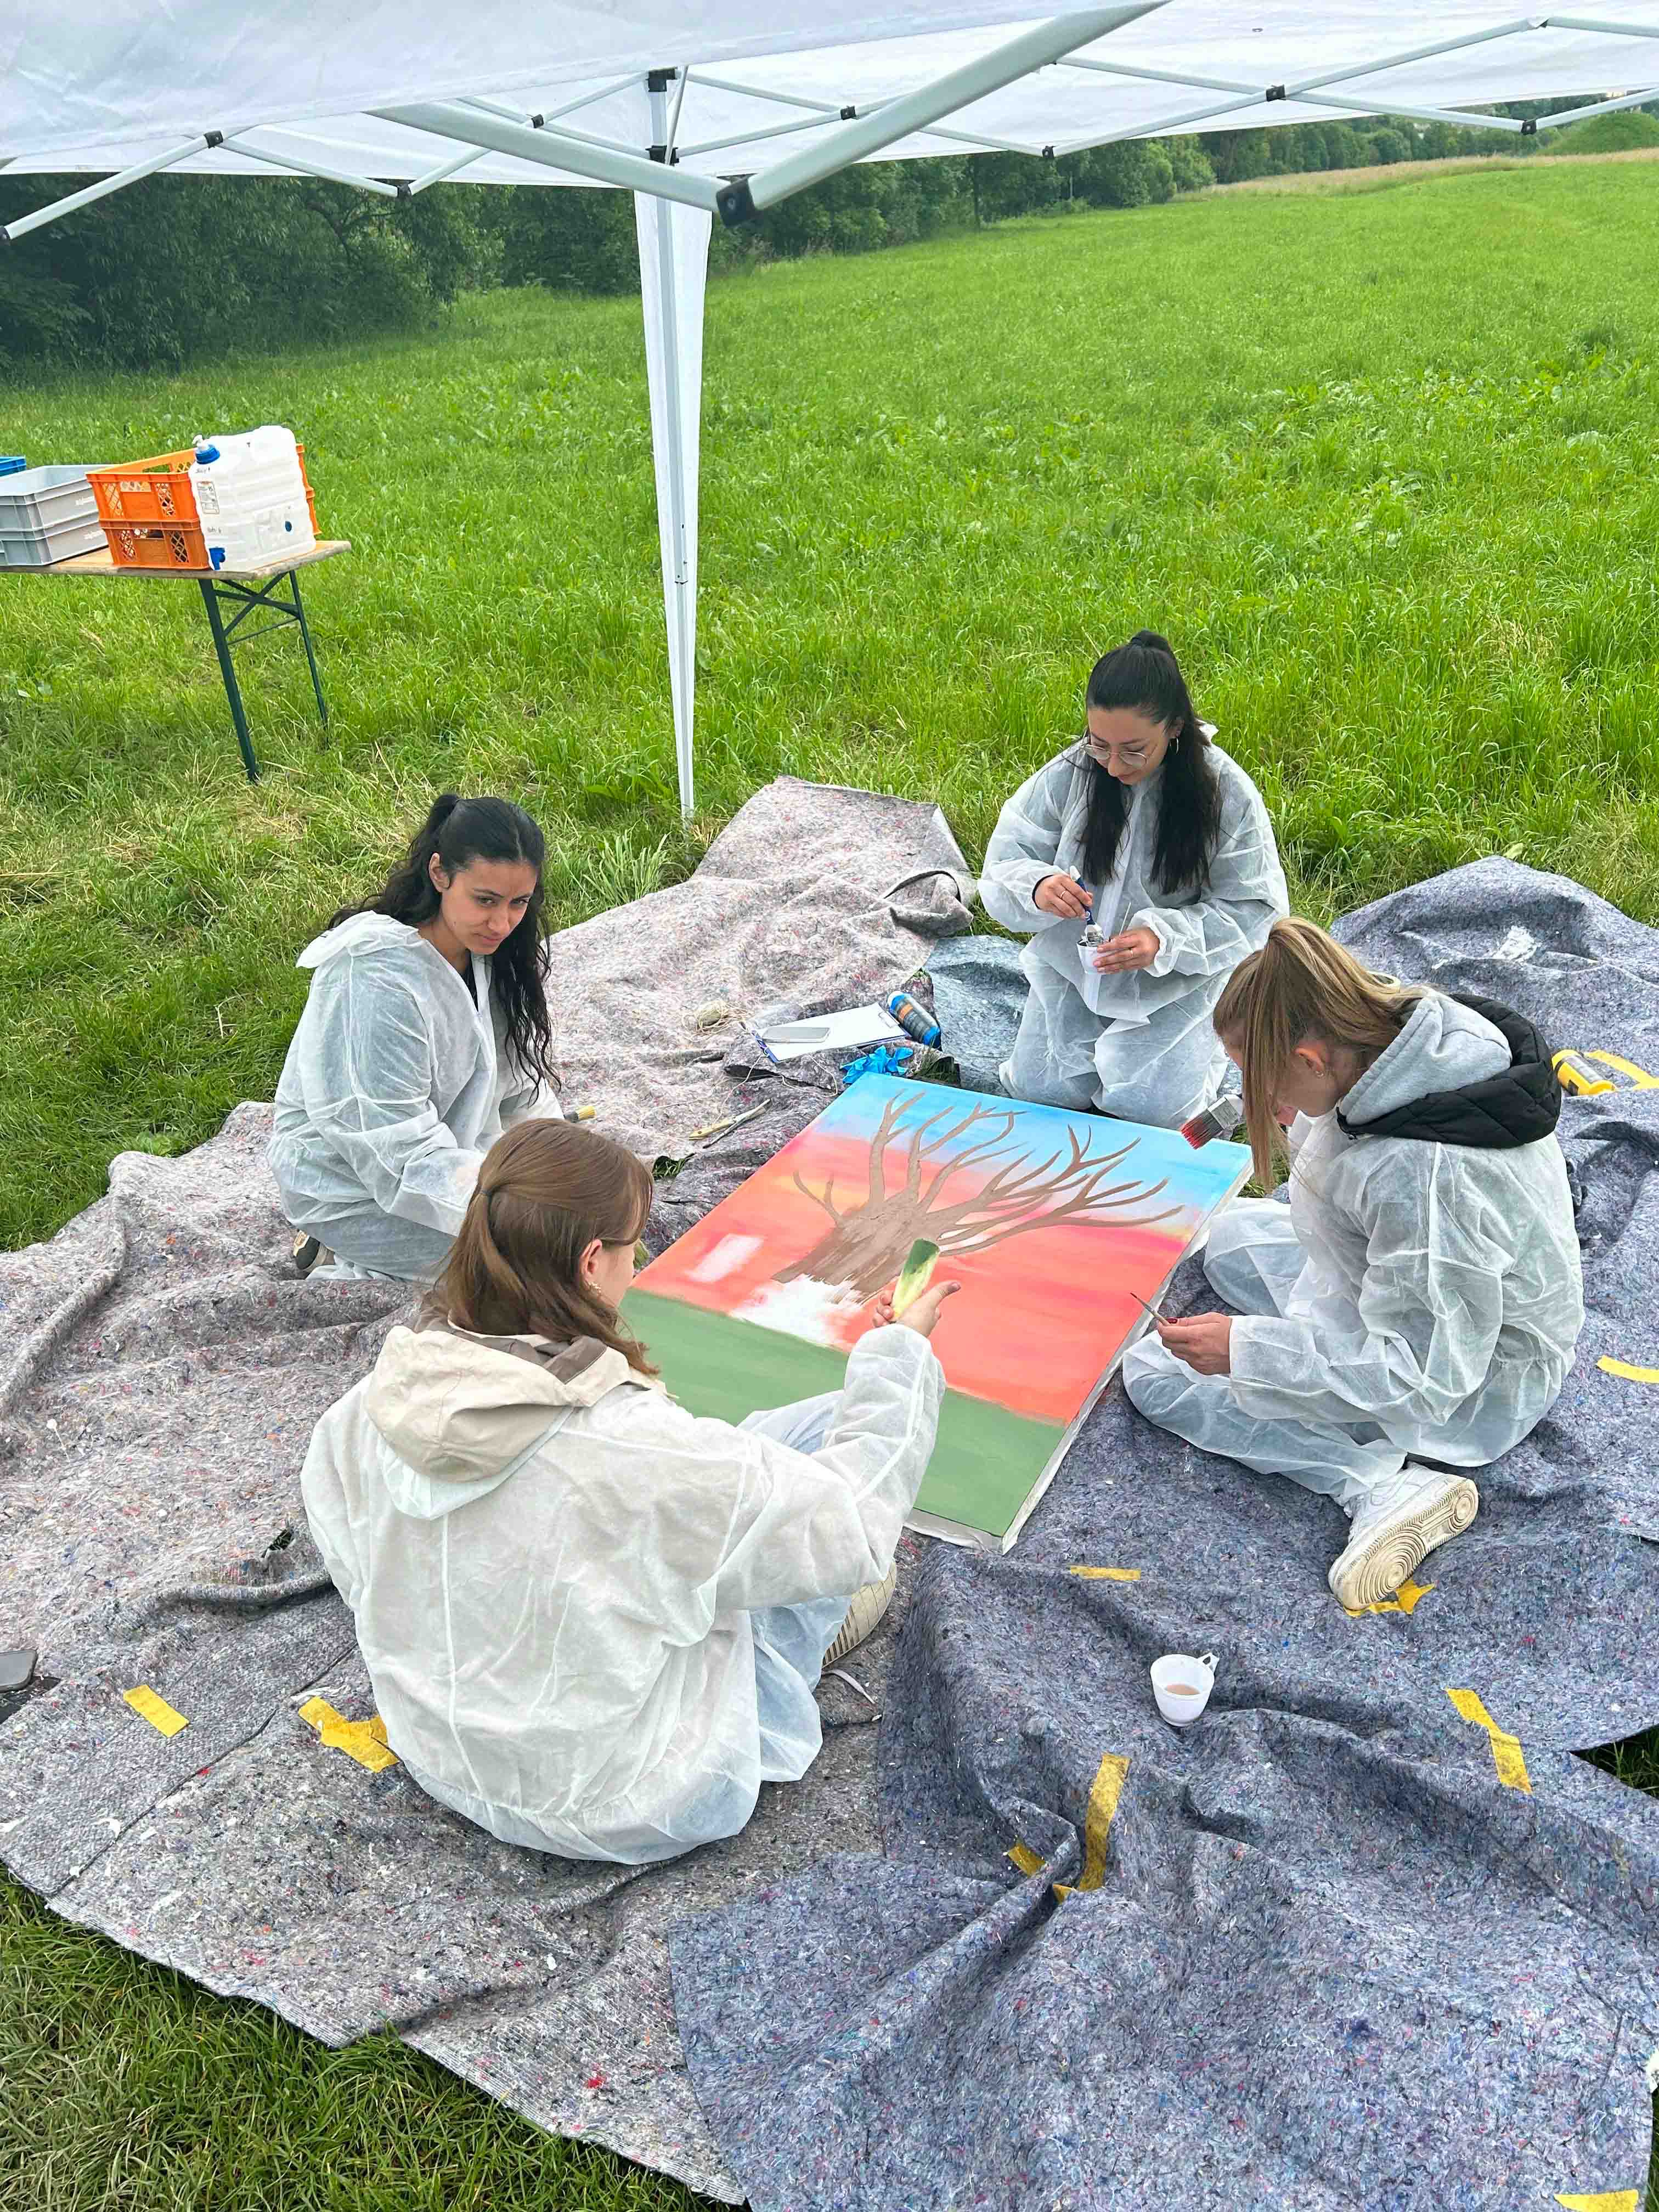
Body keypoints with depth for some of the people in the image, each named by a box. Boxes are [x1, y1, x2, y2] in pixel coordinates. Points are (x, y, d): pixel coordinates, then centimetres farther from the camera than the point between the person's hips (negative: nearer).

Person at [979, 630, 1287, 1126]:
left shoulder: (1227, 793, -19)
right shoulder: (1070, 773, -13)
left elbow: (1252, 909, -15)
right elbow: (1005, 860, -7)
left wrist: (1165, 938, -32)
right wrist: (1037, 886, -33)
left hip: (1177, 979, -3)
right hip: (1074, 961, 3)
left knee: (1147, 1107, -12)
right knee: (1038, 1089, -1)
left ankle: (1203, 1045, 21)